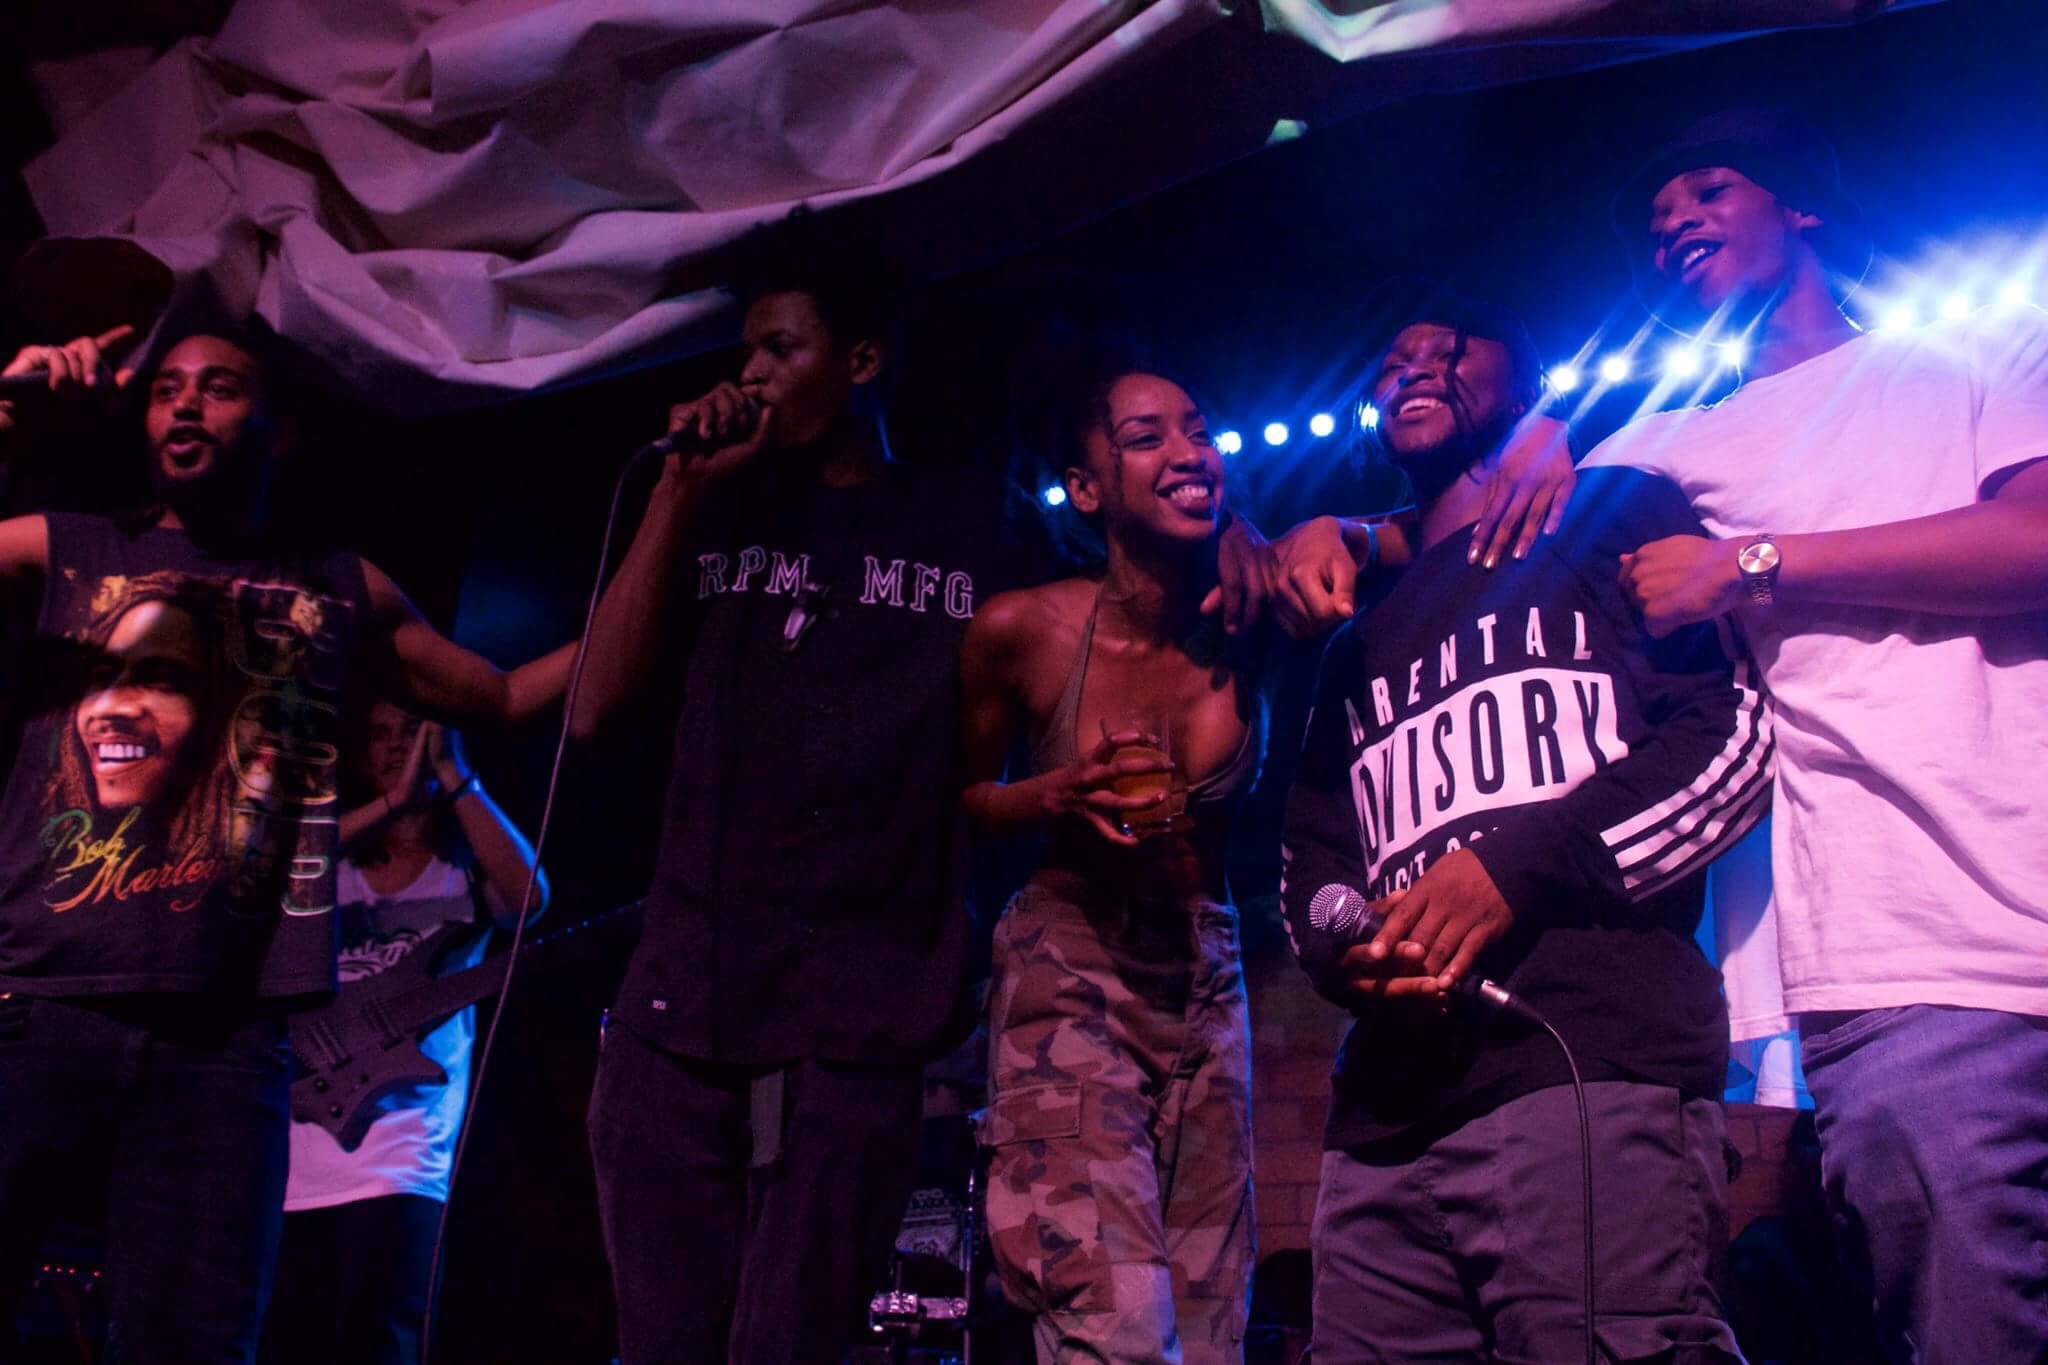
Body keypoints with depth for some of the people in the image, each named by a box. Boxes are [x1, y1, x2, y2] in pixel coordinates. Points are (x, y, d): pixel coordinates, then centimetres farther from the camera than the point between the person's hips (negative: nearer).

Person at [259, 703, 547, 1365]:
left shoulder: (466, 875, 8)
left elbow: (530, 895, -15)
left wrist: (451, 772, -12)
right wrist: (392, 801, -14)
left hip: (398, 1168, -3)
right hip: (290, 1171, 3)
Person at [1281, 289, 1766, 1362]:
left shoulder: (1616, 521, 14)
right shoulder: (1361, 638, 32)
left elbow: (1741, 733, 0)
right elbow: (1309, 858, 27)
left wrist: (1520, 866, -10)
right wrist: (1345, 942, 2)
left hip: (1595, 1077, -5)